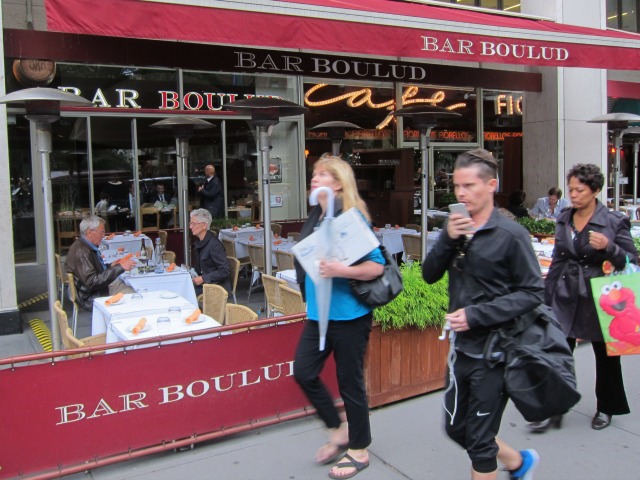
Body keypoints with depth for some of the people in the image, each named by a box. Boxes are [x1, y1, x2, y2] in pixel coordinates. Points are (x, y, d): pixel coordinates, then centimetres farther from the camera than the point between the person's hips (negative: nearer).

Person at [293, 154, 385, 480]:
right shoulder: (315, 218, 7)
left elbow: (377, 266, -18)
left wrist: (342, 271, -32)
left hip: (348, 315, -8)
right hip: (318, 313, 8)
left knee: (349, 382, 5)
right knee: (304, 372, 9)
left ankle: (359, 450, 26)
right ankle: (338, 431, 30)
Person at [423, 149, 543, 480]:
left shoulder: (510, 234, -14)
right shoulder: (456, 227, 3)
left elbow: (532, 293, -15)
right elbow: (430, 275, 0)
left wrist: (477, 314, -22)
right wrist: (448, 239, -17)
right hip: (461, 347, 7)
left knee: (479, 439, 6)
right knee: (456, 428, 20)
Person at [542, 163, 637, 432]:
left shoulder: (614, 221, -8)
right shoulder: (564, 220, 5)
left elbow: (631, 261, -7)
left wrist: (608, 247, -25)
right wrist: (547, 296, 12)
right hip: (566, 298, 3)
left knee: (605, 355, 13)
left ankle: (606, 408, 33)